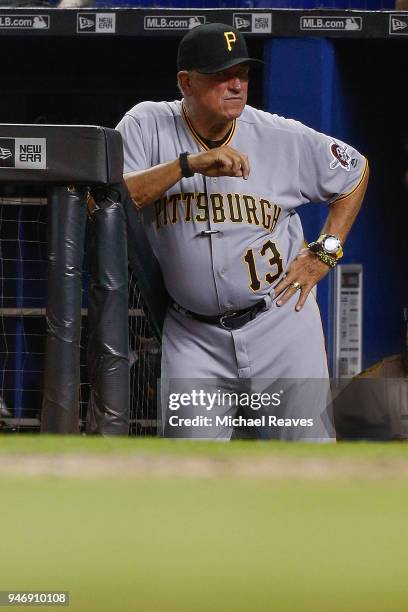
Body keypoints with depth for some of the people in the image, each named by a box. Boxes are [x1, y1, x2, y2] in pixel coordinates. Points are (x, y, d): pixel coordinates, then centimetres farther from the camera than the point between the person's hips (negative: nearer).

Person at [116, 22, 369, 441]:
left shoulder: (283, 137, -3)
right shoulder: (147, 127, -5)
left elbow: (355, 171, 14)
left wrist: (324, 253, 5)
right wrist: (188, 164, -28)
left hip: (280, 321, 0)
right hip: (193, 337, 0)